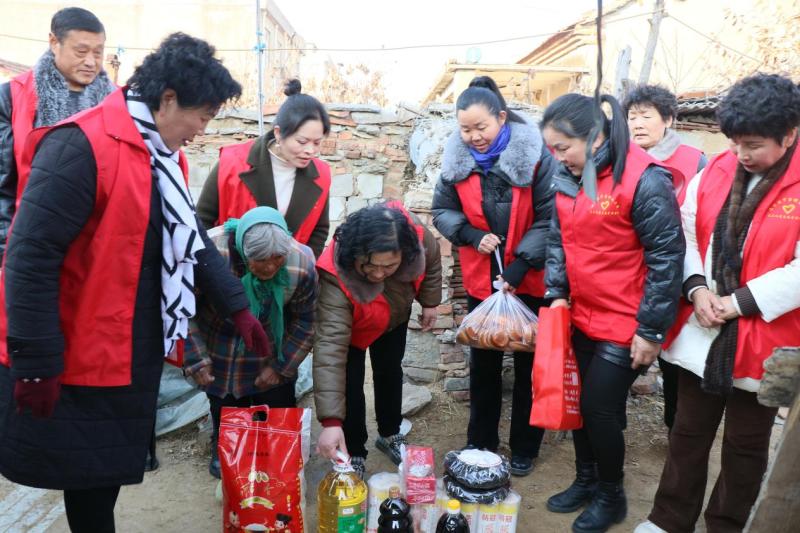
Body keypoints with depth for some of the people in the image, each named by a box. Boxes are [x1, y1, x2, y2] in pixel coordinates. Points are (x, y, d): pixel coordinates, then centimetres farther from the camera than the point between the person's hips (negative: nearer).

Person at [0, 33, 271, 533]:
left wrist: (239, 307, 6)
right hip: (74, 359, -8)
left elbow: (192, 240, 12)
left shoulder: (165, 156, 6)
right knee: (84, 473, 9)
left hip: (133, 354, 8)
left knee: (108, 469, 20)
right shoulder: (82, 145, -22)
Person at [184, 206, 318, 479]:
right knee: (225, 411, 9)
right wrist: (196, 359, -16)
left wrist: (281, 366, -5)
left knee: (280, 410, 7)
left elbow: (304, 322, -8)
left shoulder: (302, 263, -26)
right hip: (219, 351, -1)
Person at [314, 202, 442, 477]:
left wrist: (430, 302, -3)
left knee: (389, 372, 18)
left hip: (395, 315, 4)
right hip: (351, 325, -3)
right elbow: (329, 346, -51)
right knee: (349, 384, -5)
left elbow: (431, 258, -14)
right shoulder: (335, 277, -47)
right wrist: (331, 421, -56)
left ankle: (390, 434, 41)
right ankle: (355, 453, 19)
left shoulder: (415, 234, -39)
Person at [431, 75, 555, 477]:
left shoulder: (534, 154, -16)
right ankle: (480, 442, 32)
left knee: (529, 364, 10)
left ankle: (524, 449, 26)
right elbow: (442, 210, 5)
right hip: (481, 278, 3)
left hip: (530, 280, -3)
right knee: (483, 362, 15)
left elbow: (550, 217, -14)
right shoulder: (457, 158, -4)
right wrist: (472, 235, -12)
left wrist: (522, 262, -21)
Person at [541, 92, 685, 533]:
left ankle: (611, 496, 27)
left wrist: (651, 330, -14)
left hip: (625, 325, -6)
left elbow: (666, 258, -16)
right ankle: (586, 481, 38)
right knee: (579, 402, 15)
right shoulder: (567, 178, 3)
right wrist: (557, 294, 3)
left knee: (600, 407, 1)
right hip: (581, 316, 7)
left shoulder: (644, 179, -18)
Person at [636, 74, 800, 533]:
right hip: (704, 332, 4)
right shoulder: (715, 171, 2)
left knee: (746, 444, 15)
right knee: (690, 432, 17)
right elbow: (685, 232, 6)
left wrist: (740, 302, -18)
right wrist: (696, 287, -9)